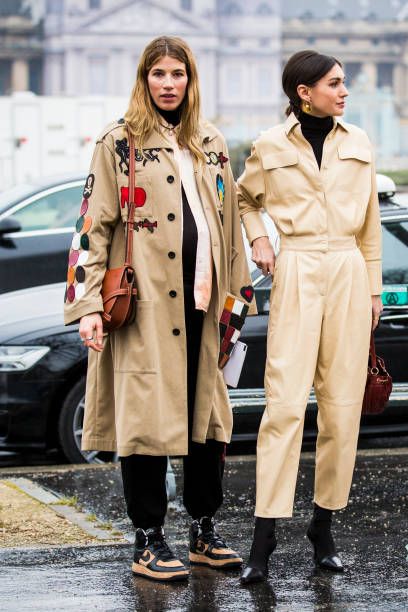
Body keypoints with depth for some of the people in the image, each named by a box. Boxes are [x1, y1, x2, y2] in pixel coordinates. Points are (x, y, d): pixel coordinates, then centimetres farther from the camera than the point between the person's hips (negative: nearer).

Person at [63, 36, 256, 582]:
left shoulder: (211, 144, 15)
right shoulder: (119, 143, 1)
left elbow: (229, 221, 19)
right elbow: (94, 225, -3)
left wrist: (237, 293, 15)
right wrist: (89, 304, -11)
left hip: (199, 300, 5)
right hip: (144, 303, -5)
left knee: (207, 411, 8)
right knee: (146, 414, -3)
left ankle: (204, 532, 19)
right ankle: (148, 543, 5)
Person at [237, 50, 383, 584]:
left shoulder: (357, 143, 10)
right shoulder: (271, 147, 2)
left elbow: (370, 220, 15)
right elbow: (245, 199, 20)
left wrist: (374, 287, 14)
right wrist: (257, 240, 3)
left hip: (348, 275, 3)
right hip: (295, 275, -3)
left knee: (343, 404, 2)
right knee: (286, 403, -11)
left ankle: (324, 524, 13)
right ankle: (265, 532, -10)